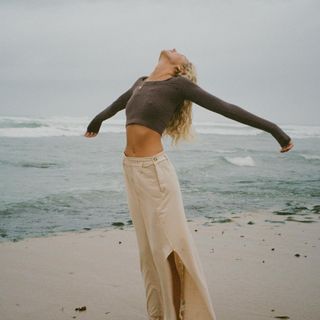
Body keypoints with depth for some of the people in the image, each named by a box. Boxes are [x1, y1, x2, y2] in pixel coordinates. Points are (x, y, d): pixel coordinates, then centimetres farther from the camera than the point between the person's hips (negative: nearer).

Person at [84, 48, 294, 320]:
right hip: (131, 169, 6)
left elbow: (225, 108, -6)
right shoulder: (140, 83, 13)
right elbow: (116, 104, 34)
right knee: (149, 247, 12)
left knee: (168, 246, -3)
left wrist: (273, 129, -8)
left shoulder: (179, 84, -5)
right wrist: (97, 120, 54)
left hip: (155, 170, -6)